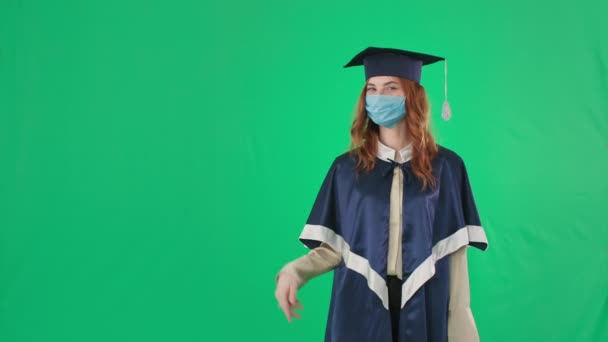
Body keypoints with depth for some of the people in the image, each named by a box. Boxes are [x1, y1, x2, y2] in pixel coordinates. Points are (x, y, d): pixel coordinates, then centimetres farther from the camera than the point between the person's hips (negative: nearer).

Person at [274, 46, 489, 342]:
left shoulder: (445, 167, -1)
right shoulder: (346, 168, 2)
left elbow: (455, 252, -2)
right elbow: (334, 247, 1)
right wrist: (293, 272, -17)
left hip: (423, 309, -1)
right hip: (360, 309, 1)